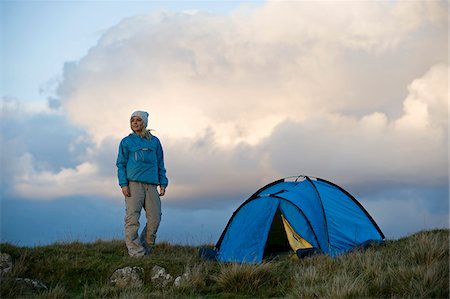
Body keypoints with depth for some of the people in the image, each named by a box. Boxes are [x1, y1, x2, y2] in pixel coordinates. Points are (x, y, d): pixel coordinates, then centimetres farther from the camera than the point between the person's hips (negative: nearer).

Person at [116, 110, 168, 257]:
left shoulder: (155, 141, 17)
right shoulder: (126, 141, 9)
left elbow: (160, 164, 19)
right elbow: (121, 164, 6)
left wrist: (163, 183, 10)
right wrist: (123, 184, -6)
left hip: (151, 185, 3)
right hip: (133, 183, -3)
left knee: (154, 218, -4)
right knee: (132, 218, -11)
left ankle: (146, 249, 8)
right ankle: (136, 252, -9)